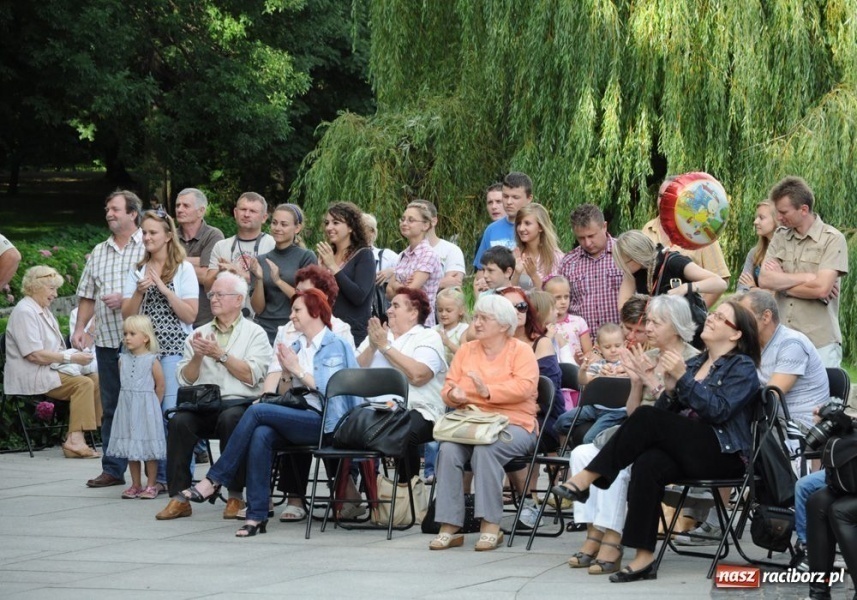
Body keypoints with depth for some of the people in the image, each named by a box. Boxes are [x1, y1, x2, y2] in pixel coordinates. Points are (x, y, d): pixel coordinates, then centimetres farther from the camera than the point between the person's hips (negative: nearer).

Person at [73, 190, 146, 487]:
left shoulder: (148, 248, -2)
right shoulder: (99, 253, 17)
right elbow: (87, 296, 18)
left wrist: (127, 300, -16)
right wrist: (80, 327, 6)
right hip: (107, 340, 6)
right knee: (111, 407, 9)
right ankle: (112, 470, 15)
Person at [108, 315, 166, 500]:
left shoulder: (152, 360, -8)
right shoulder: (123, 360, 5)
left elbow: (160, 385, -2)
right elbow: (123, 383, 13)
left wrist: (153, 404, 1)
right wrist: (129, 401, 6)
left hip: (147, 408, -5)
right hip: (127, 407, 5)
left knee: (149, 448, 0)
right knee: (130, 447, 9)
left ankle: (151, 485, 7)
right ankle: (136, 485, 17)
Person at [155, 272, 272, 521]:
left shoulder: (254, 333, 8)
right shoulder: (199, 334, 20)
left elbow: (251, 376, -6)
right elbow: (185, 380, 13)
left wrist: (221, 354, -9)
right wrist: (197, 357, -4)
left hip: (238, 403, -3)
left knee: (231, 418, -36)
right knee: (179, 420, -28)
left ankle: (236, 496, -24)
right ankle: (179, 498, -25)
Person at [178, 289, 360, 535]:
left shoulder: (335, 346, 2)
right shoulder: (295, 347, 21)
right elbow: (282, 394, 18)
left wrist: (298, 370, -8)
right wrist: (287, 374, -1)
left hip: (323, 422, -6)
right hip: (296, 420, 6)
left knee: (257, 411, -26)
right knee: (261, 435, -29)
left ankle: (215, 480, -21)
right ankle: (257, 516, -33)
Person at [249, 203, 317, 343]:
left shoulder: (306, 257, -1)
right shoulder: (261, 260, 8)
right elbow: (258, 308, 4)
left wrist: (278, 281, -16)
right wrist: (259, 279, -11)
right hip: (264, 330, 3)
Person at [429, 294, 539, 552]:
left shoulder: (521, 351, 6)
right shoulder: (466, 350, 20)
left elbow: (524, 387, -12)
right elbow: (448, 388, 14)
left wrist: (488, 391, -23)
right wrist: (454, 394, -11)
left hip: (512, 424, -4)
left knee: (486, 449, -36)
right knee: (448, 449, -28)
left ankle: (490, 525, -30)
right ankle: (449, 527, -27)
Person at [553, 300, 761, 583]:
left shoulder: (743, 368, 4)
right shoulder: (695, 363, 23)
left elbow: (718, 411, -12)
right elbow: (666, 411, 15)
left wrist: (684, 378, -18)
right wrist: (670, 390, -5)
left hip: (722, 454, -5)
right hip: (687, 450, 5)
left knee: (647, 417, -26)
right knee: (648, 464, -30)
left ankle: (587, 478, -21)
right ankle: (644, 558, -36)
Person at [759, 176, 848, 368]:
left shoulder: (833, 240, -5)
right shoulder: (780, 237, 11)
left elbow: (821, 288, -15)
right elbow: (764, 280, -1)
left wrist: (781, 282, -2)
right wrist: (808, 277, -9)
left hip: (820, 344, -4)